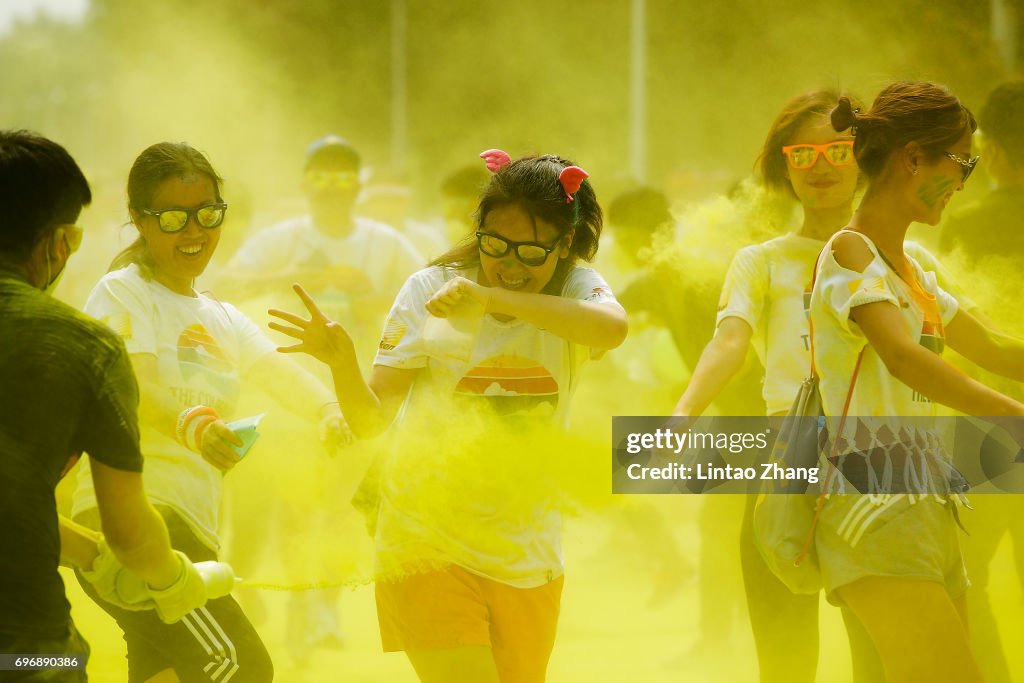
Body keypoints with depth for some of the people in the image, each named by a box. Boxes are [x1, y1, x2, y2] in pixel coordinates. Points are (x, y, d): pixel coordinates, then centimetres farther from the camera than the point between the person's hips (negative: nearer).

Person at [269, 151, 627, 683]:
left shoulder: (574, 289, -2)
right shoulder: (430, 289, -5)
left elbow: (612, 328, -28)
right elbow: (372, 419, -7)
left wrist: (492, 297, -37)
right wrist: (341, 362, -28)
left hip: (527, 554, 3)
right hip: (429, 545, -3)